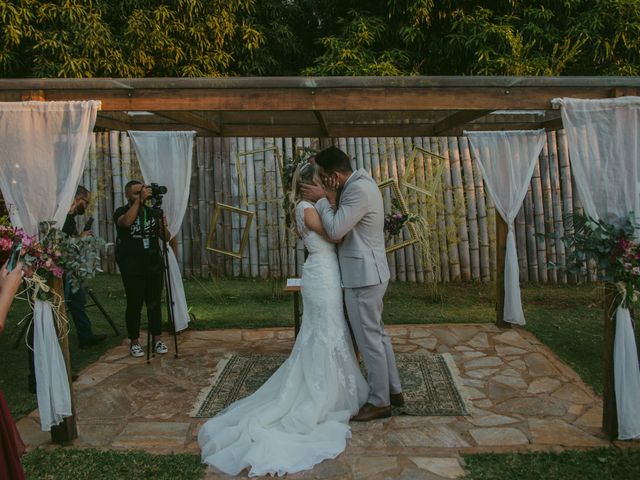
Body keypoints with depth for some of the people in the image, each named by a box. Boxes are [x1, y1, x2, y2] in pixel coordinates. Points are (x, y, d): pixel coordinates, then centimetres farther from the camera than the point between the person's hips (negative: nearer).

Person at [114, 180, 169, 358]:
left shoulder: (152, 212, 10)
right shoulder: (121, 212, -1)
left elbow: (166, 237, 6)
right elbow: (126, 222, -27)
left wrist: (164, 228, -16)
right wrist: (139, 200, -24)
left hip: (154, 265, 4)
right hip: (132, 269, -3)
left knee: (155, 303, 8)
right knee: (134, 305, 3)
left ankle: (157, 339, 16)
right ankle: (135, 342, 16)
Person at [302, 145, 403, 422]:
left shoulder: (358, 190, -20)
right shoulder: (361, 184, 12)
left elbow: (335, 230, -23)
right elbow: (343, 226, 11)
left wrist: (322, 199, -11)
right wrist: (330, 199, -5)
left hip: (363, 277, -11)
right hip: (370, 274, 11)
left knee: (369, 341, 1)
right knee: (377, 335, 18)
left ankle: (379, 402, 14)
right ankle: (394, 390, 31)